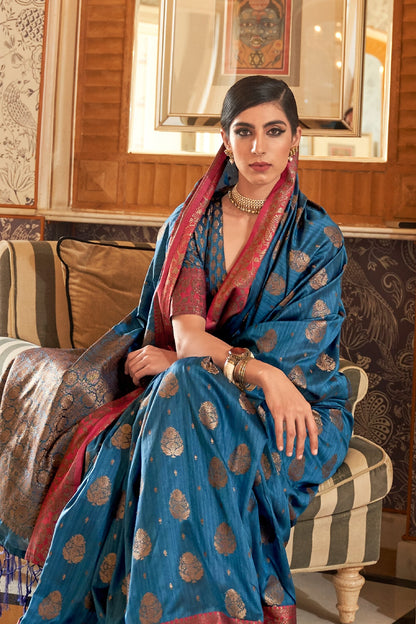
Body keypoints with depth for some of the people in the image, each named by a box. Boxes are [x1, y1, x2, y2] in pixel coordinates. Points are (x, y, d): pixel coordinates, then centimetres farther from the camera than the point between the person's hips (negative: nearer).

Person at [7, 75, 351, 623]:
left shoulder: (317, 237, 0)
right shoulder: (193, 223, 6)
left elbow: (297, 348, -7)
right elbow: (187, 334, -5)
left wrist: (175, 363, -8)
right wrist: (259, 370, -24)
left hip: (296, 408, -2)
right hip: (196, 393, 2)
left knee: (183, 391, -34)